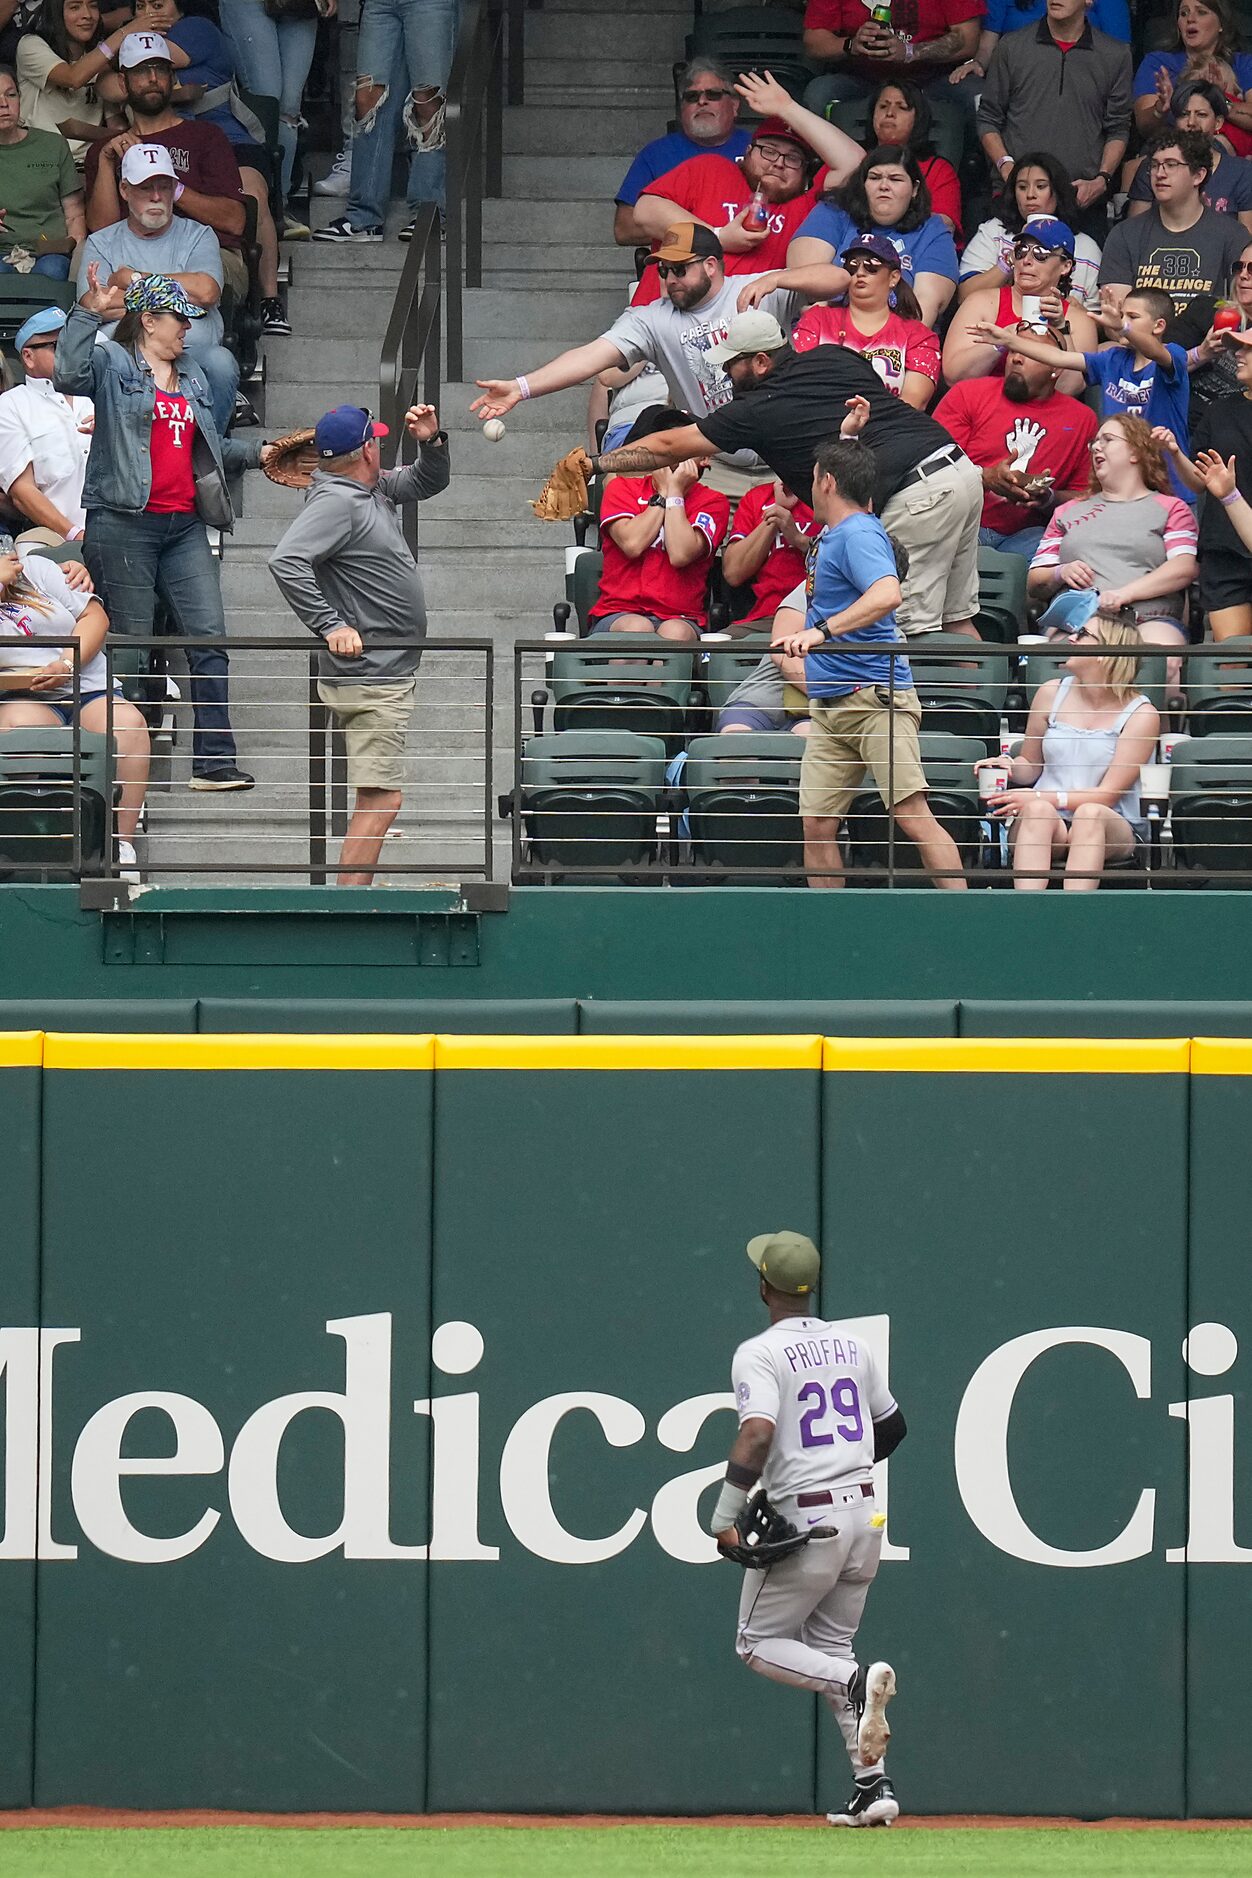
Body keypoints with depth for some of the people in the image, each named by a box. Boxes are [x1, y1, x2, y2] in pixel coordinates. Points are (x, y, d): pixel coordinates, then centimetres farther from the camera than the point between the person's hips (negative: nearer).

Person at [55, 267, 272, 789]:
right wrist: (87, 315, -25)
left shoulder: (191, 373, 22)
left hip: (184, 526, 7)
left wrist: (255, 453, 17)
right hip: (124, 523, -6)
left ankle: (214, 761, -2)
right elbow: (69, 375, -21)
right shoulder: (111, 363, 1)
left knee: (209, 638, -2)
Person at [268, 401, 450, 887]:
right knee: (381, 797, -14)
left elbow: (428, 482, 29)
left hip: (388, 675, 10)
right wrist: (331, 626, -28)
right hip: (368, 678, -10)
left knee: (379, 797, 15)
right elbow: (286, 561, -28)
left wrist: (432, 442, 8)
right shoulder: (336, 502, -16)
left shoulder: (375, 489, 13)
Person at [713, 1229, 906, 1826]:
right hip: (864, 1515, 6)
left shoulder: (759, 1354, -10)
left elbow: (758, 1433, -25)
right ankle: (873, 1785, 7)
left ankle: (857, 1682, -17)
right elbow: (892, 1427, 19)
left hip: (806, 1523, -6)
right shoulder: (851, 1342, 9)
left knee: (758, 1642, 10)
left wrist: (724, 1518, -23)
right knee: (829, 1649, 18)